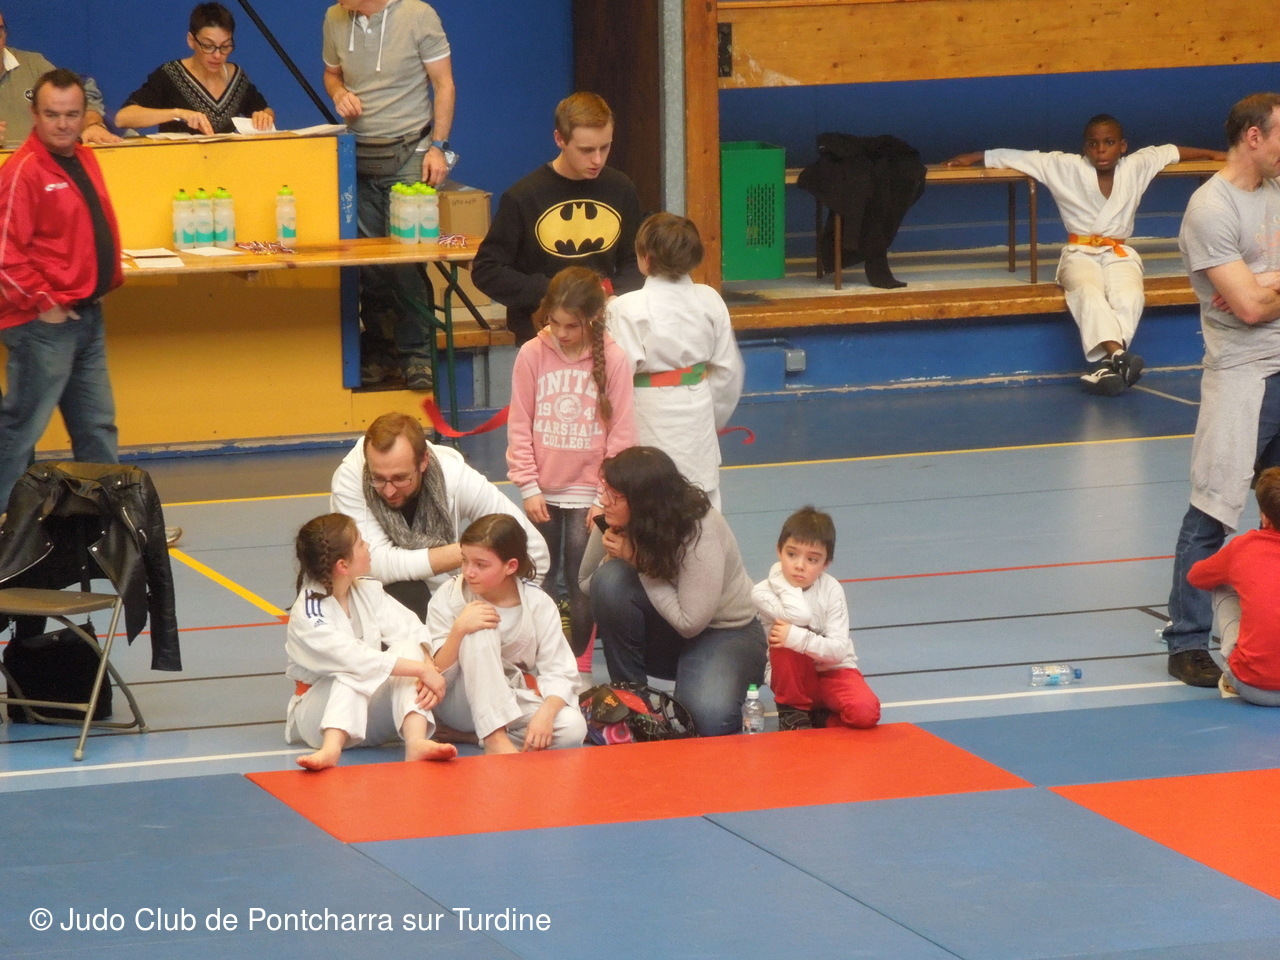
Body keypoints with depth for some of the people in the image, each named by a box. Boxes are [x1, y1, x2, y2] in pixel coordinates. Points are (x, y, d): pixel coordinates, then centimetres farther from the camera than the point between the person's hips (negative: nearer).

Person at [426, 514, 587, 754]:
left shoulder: (538, 604, -7)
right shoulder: (449, 598, -9)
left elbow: (560, 673, -12)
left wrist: (545, 713, -32)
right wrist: (458, 630, -31)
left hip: (516, 703, 1)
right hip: (467, 705, -1)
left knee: (573, 729, -30)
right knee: (480, 632, -30)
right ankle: (494, 739, -33)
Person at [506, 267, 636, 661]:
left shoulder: (613, 360, -9)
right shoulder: (532, 355, -6)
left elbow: (620, 433, -5)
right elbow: (519, 426, -1)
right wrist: (528, 486, -5)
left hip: (588, 492, -2)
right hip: (543, 491, 2)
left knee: (582, 583, 1)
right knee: (540, 579, 9)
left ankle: (579, 658, 12)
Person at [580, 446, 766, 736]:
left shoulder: (701, 532, -27)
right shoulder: (617, 523, -12)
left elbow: (691, 623, -26)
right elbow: (585, 587, -1)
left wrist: (638, 562, -25)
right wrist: (614, 558, -23)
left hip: (725, 633, -5)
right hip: (662, 633, 5)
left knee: (707, 719, -35)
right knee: (610, 579, -26)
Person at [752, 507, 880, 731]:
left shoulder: (831, 590, -12)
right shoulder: (763, 593, -14)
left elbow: (838, 650, -20)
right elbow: (799, 615, -32)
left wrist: (798, 638, -35)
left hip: (833, 670, 0)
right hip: (792, 678, 0)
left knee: (866, 712, -31)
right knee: (784, 636, -32)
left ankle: (821, 717, 1)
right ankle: (793, 711, -11)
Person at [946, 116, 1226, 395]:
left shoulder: (1137, 166, 4)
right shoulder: (1064, 167, -1)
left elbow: (1172, 152, 20)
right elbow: (1016, 157, 4)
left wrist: (1214, 154, 25)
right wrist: (972, 158, 5)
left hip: (1119, 254, 2)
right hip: (1080, 254, -2)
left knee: (1129, 297, -32)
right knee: (1089, 292, -36)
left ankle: (1107, 364, -41)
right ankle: (1118, 355, -52)